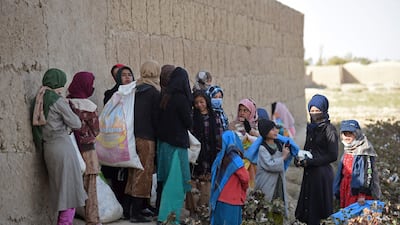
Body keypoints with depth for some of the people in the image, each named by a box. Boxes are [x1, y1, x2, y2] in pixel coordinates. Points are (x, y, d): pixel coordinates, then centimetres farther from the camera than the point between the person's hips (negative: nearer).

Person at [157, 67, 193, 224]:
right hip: (177, 143, -8)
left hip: (164, 141, 8)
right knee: (176, 181, -1)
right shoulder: (181, 99, -17)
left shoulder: (164, 96, 3)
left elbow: (159, 120, 10)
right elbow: (189, 123, -11)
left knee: (167, 180, 18)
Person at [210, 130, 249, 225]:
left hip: (219, 198, 6)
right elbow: (245, 178, -9)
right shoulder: (235, 159, -16)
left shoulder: (220, 157, 1)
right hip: (232, 200, -6)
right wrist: (244, 188, 11)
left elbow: (214, 176, 8)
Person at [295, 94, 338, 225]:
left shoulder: (329, 129, -8)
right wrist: (299, 159, 1)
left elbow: (333, 155, -12)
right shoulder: (310, 127, 12)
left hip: (322, 173, -7)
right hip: (309, 173, 7)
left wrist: (309, 162, -15)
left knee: (317, 209, -3)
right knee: (308, 207, 8)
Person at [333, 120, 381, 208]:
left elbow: (367, 173, -16)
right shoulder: (347, 151, 14)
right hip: (345, 190, 8)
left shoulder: (363, 152, -12)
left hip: (358, 191, -8)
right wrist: (338, 191, 20)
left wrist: (362, 195, -21)